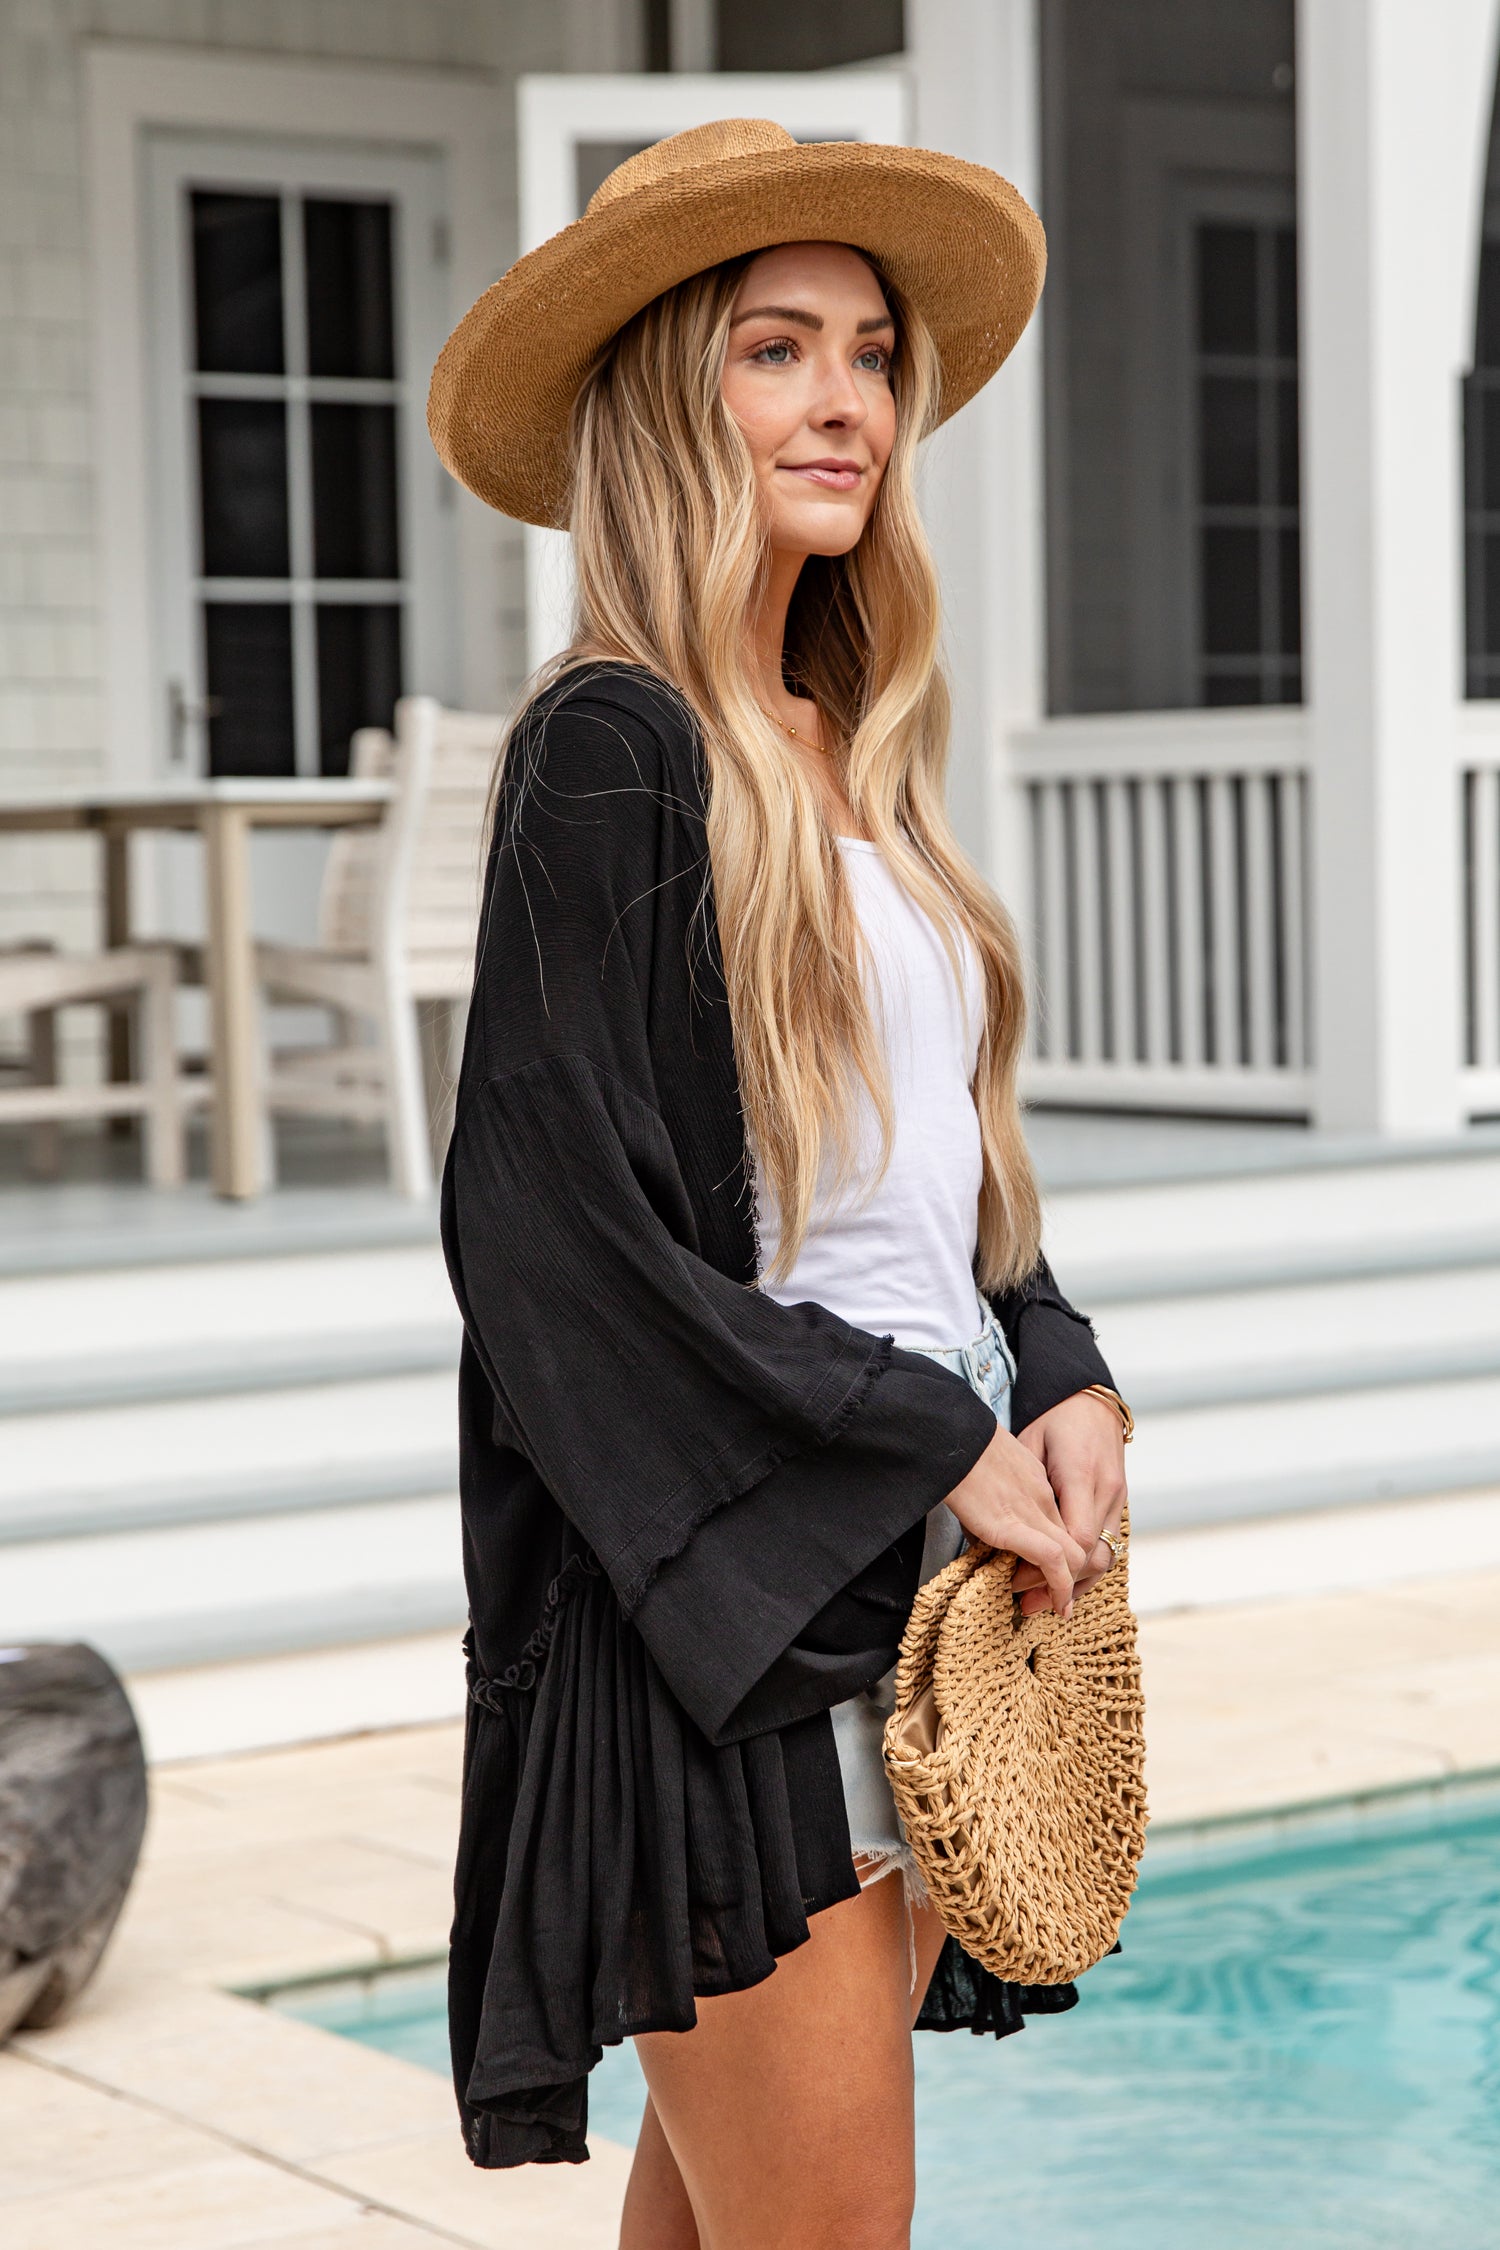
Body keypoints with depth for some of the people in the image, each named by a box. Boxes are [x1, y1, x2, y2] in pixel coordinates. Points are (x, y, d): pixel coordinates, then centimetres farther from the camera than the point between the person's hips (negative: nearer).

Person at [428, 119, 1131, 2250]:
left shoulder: (852, 756, 15)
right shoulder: (613, 745, -10)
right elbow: (559, 1230, -16)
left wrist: (1060, 1382, 2)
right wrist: (938, 1450, -13)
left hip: (921, 1586, 8)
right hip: (723, 1603, -8)